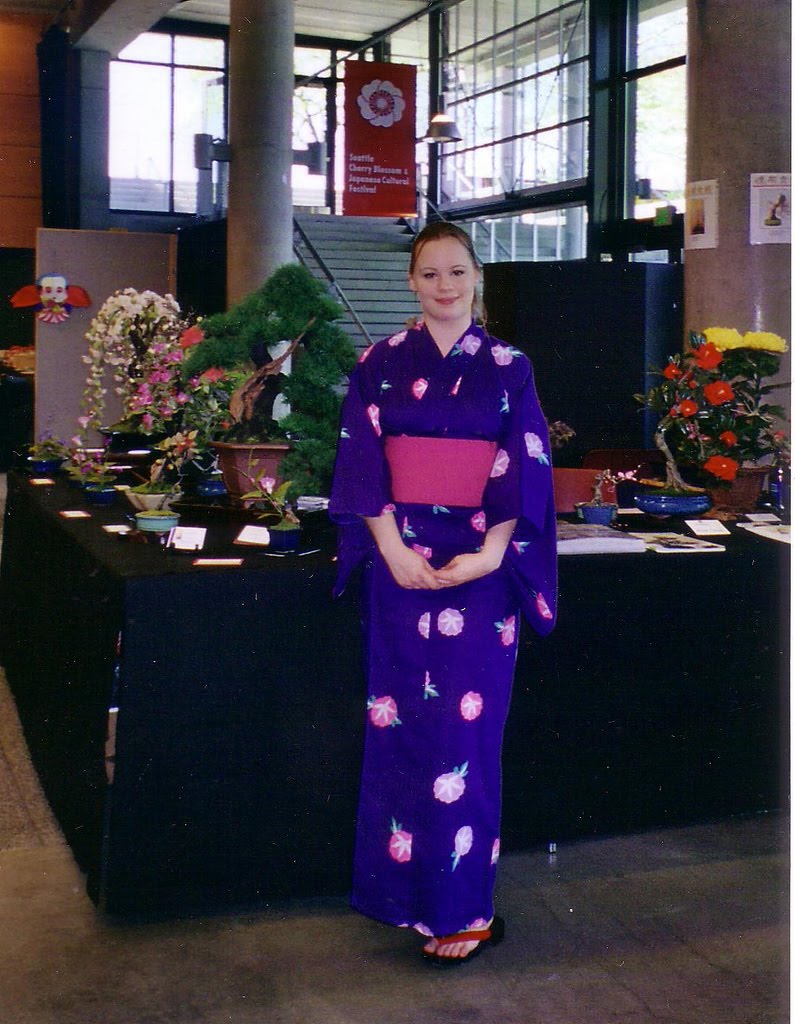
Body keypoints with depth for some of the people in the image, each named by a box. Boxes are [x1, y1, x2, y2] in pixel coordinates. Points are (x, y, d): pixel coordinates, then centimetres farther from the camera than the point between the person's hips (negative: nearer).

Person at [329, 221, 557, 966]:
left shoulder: (507, 367, 4)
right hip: (402, 559, 1)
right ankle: (407, 887, 18)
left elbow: (526, 469, -1)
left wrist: (491, 552, -14)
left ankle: (463, 906, 8)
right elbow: (362, 463, 0)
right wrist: (392, 547, -12)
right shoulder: (380, 365, 6)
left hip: (479, 562, -1)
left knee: (463, 727, -1)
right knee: (399, 721, 3)